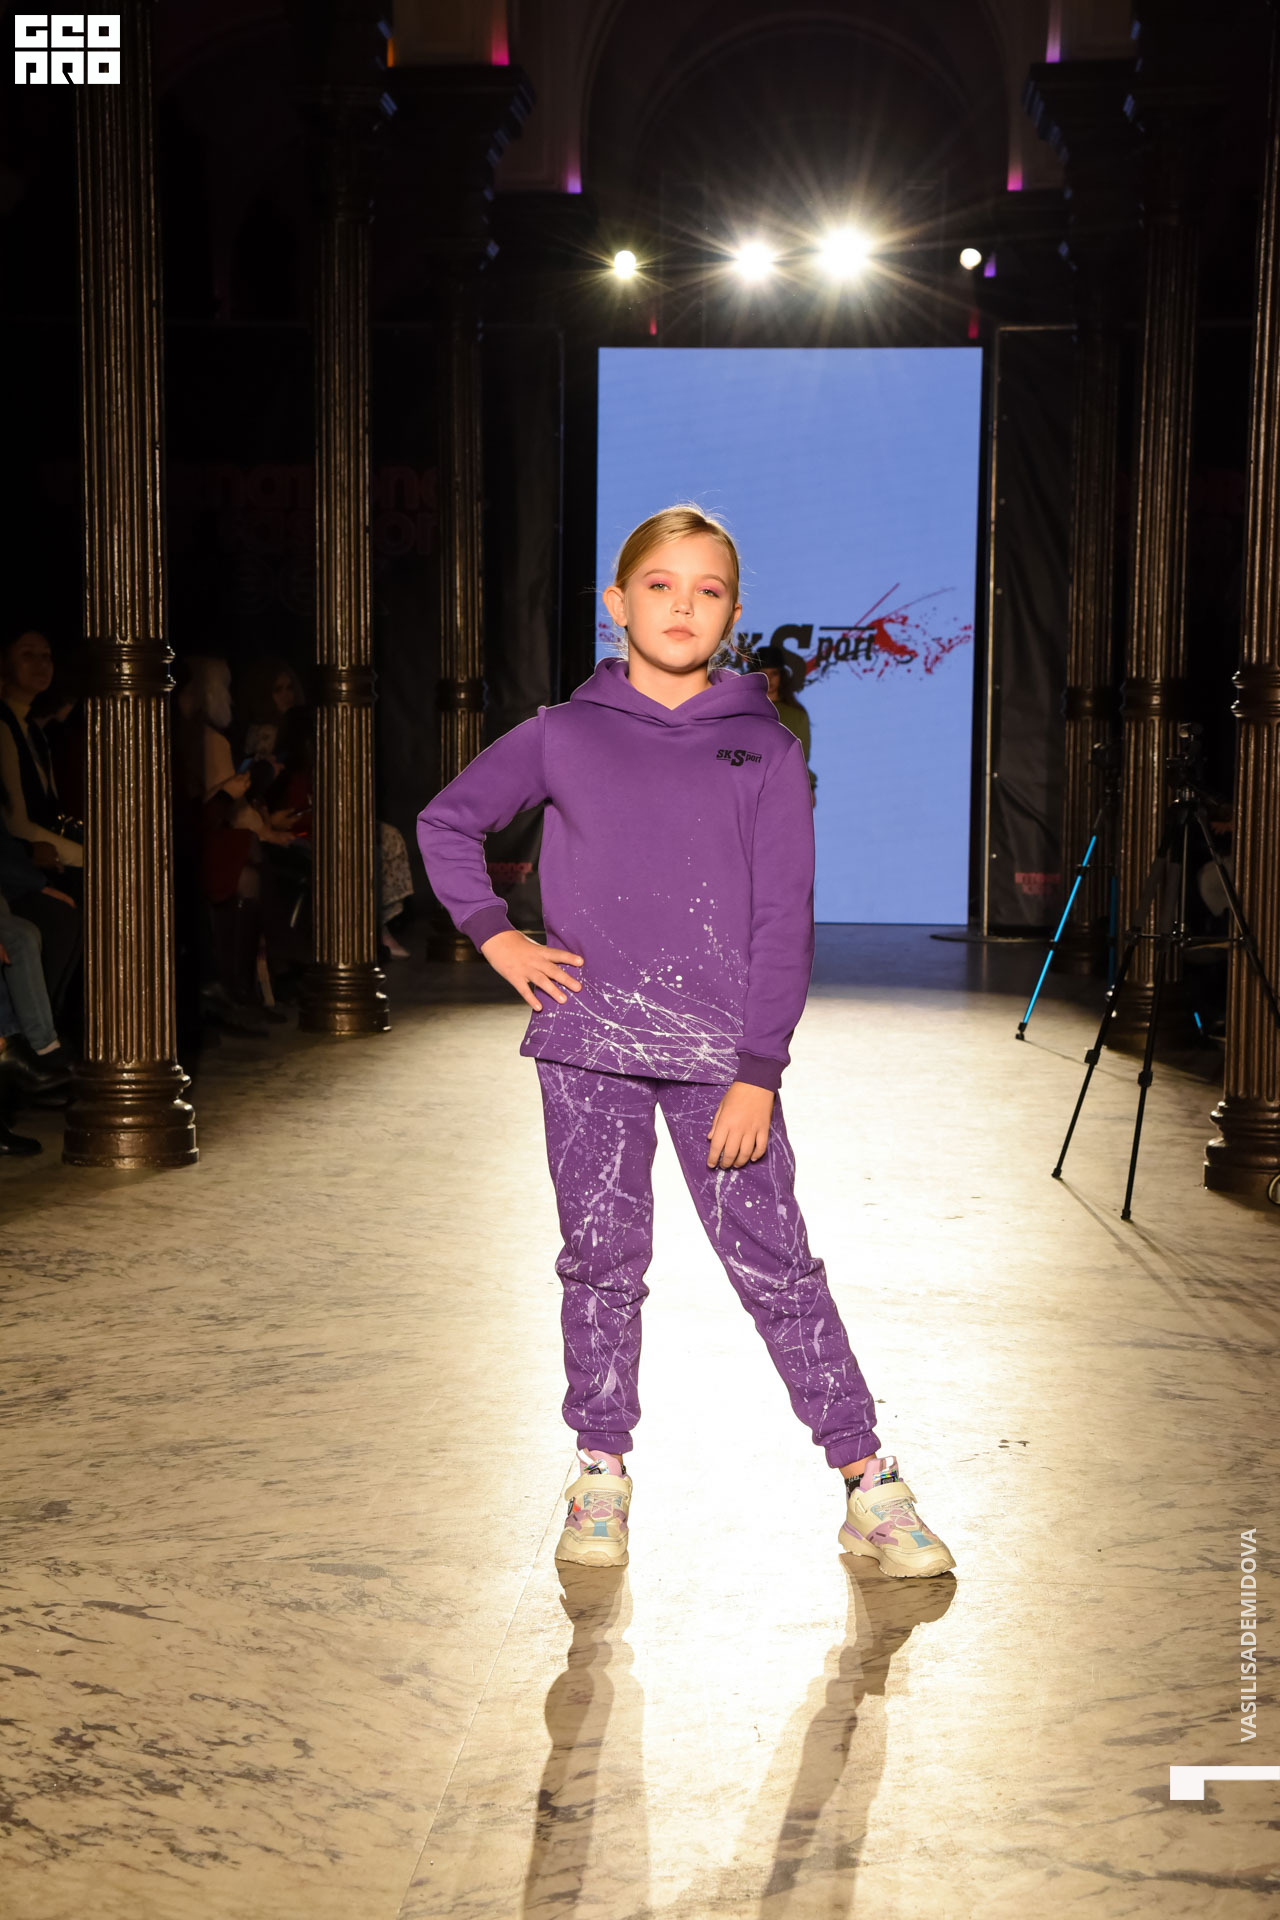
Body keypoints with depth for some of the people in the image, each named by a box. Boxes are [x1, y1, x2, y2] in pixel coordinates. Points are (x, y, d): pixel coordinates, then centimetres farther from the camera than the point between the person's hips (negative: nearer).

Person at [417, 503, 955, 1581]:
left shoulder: (766, 751, 3)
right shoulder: (563, 737, 6)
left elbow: (784, 924, 0)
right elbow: (447, 821, 19)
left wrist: (757, 1072, -7)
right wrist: (495, 937, 6)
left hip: (720, 1050, -1)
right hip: (588, 1044, 1)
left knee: (774, 1261, -1)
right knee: (602, 1262, 8)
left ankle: (871, 1487, 7)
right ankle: (601, 1475, 21)